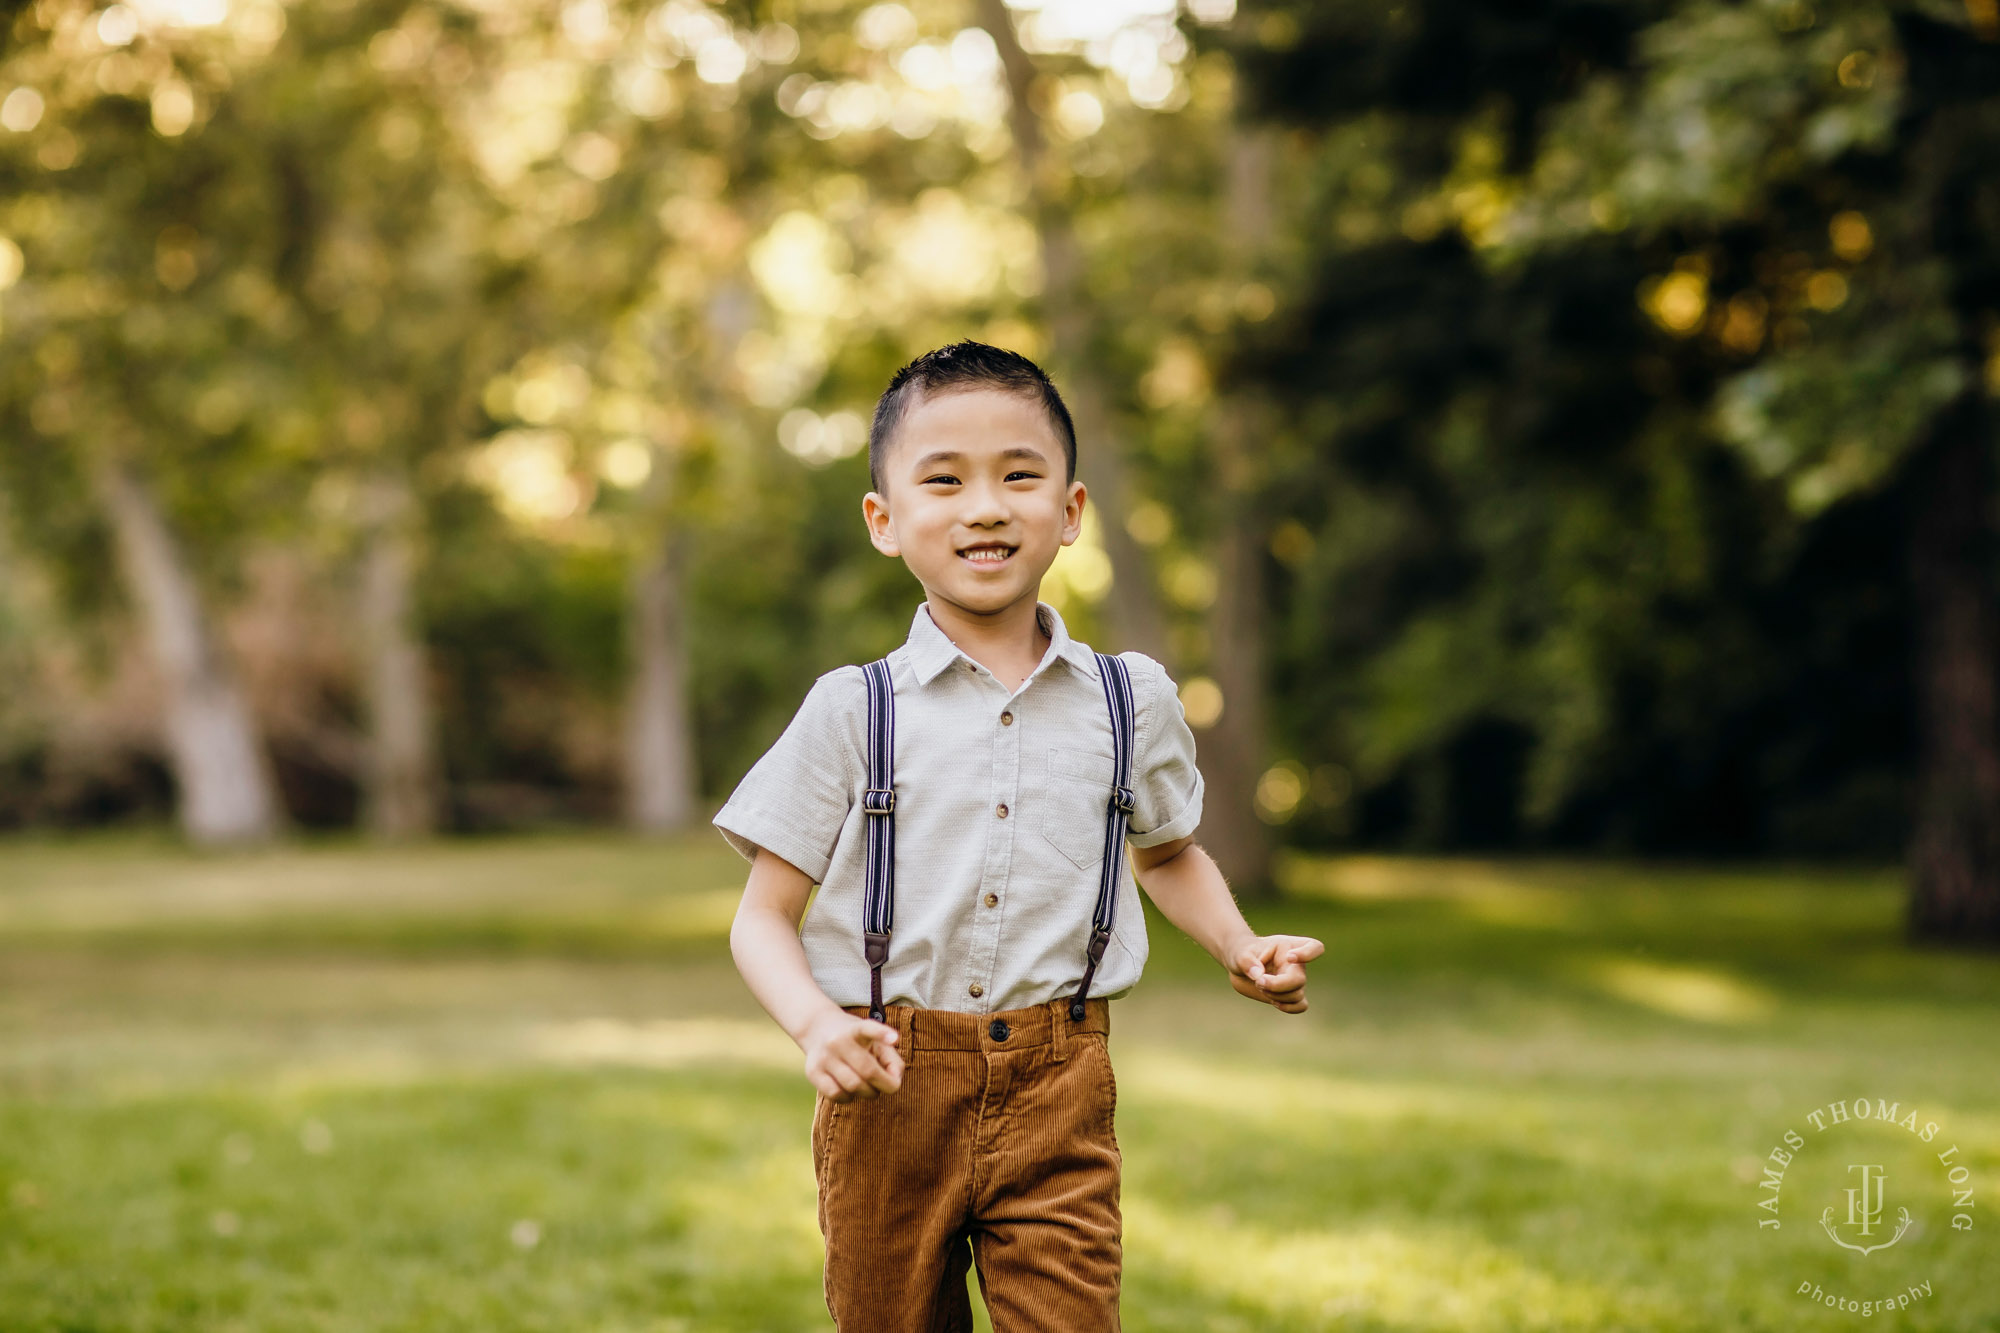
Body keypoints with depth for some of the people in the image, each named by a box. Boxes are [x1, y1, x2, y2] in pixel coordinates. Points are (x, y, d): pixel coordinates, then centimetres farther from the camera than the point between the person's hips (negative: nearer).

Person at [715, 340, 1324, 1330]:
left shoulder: (1131, 700, 5)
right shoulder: (853, 710, -2)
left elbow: (1168, 851, 25)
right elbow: (764, 918, -1)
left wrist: (1240, 949, 7)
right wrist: (815, 1024, -20)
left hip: (1060, 1097, 1)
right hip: (890, 1092, 0)